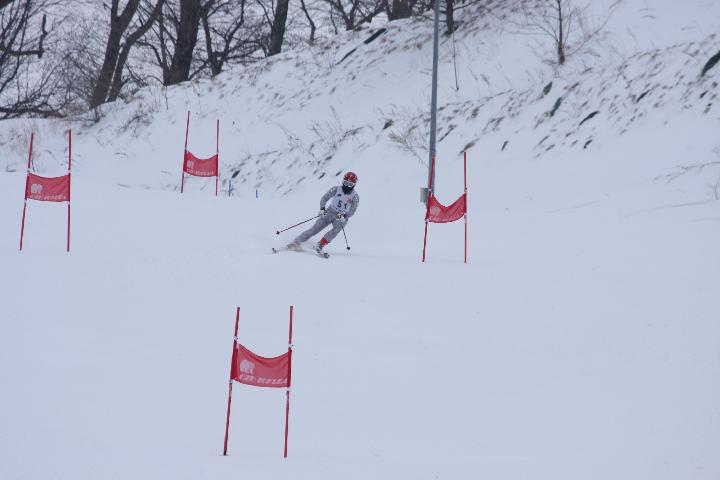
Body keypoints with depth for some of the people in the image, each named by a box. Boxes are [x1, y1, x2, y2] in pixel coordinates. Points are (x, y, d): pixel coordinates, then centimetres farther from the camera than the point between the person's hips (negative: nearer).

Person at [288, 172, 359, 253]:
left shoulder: (355, 197, -10)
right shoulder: (336, 190, -8)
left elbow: (352, 211, -14)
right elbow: (324, 199, -7)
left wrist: (344, 216, -34)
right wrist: (322, 209, -26)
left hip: (342, 218, -1)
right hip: (330, 212, 1)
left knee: (336, 230, -31)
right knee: (315, 229, -12)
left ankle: (319, 245, -31)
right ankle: (297, 242, -9)